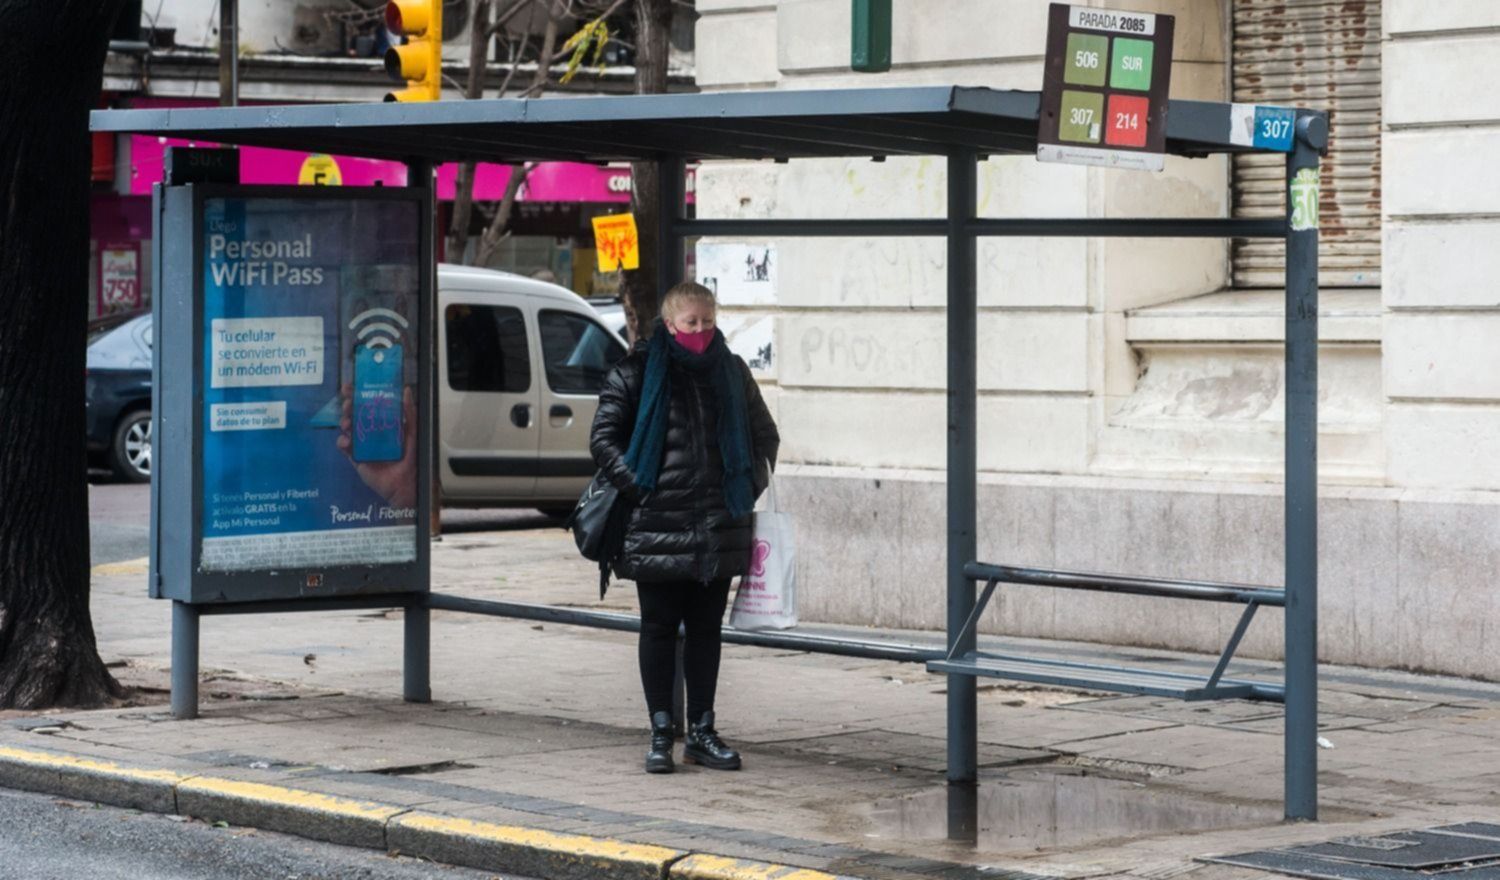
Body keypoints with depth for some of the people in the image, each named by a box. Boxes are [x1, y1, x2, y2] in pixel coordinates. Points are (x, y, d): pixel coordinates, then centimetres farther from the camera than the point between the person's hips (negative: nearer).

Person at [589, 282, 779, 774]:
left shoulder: (731, 373, 10)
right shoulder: (637, 373, -1)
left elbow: (765, 435, 20)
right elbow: (604, 438, -1)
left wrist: (752, 485, 7)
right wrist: (636, 487, -9)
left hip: (719, 528, 3)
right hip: (656, 526, -3)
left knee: (706, 629, 8)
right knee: (659, 628, 2)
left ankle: (701, 732, 14)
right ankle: (660, 734, 7)